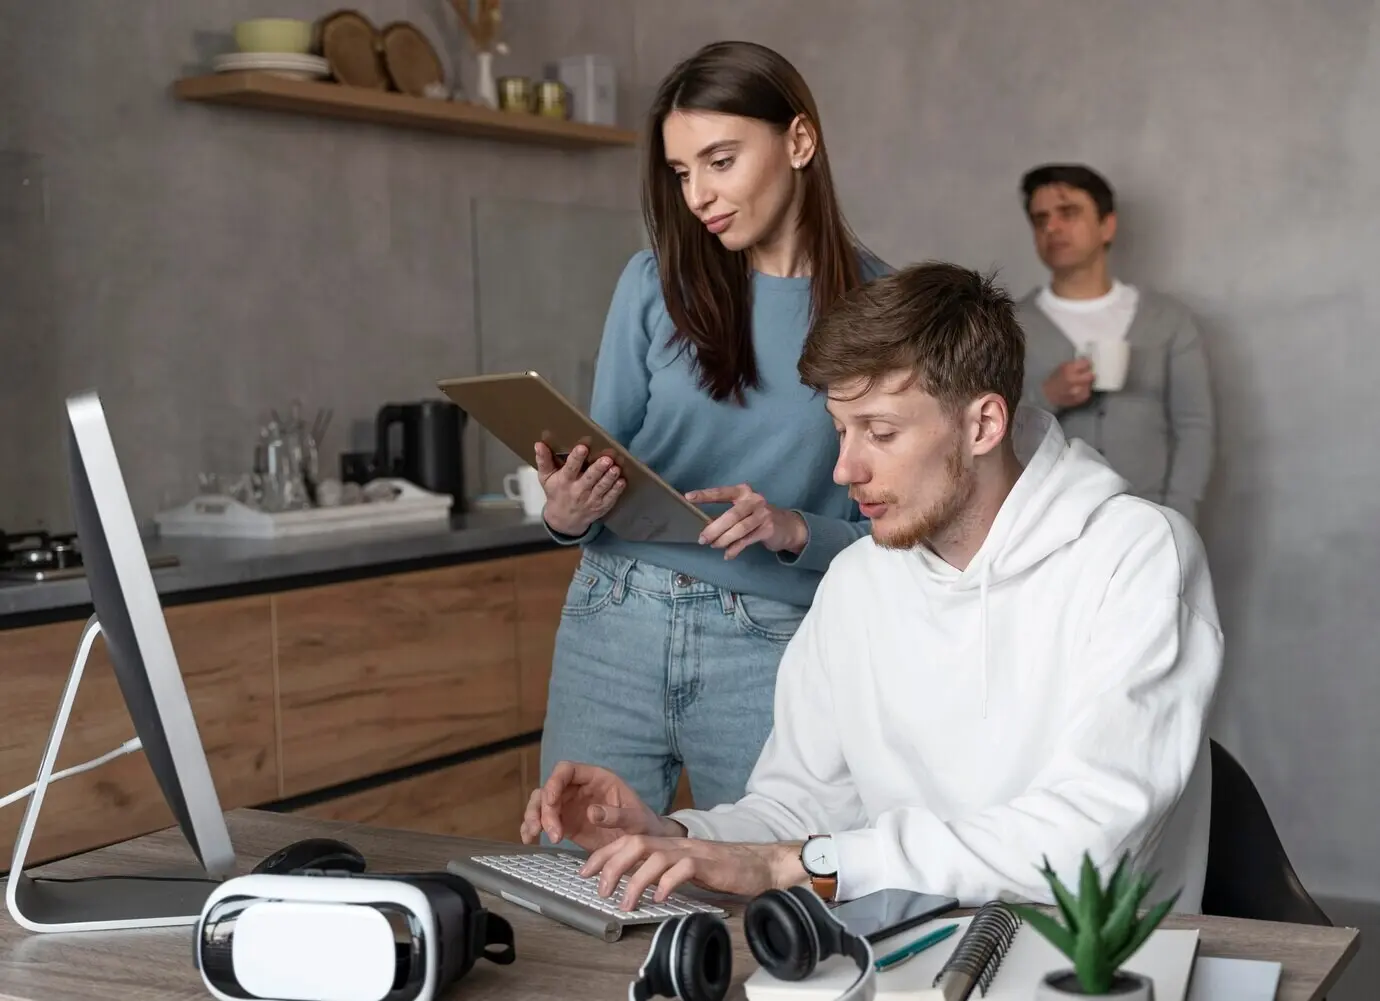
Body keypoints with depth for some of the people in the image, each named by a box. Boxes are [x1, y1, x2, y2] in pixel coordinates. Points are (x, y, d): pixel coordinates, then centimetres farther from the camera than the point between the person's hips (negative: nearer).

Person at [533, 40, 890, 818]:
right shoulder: (655, 283, 3)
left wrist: (796, 530, -18)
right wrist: (568, 514, -14)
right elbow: (602, 462, 7)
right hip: (617, 625, 2)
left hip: (772, 648, -2)